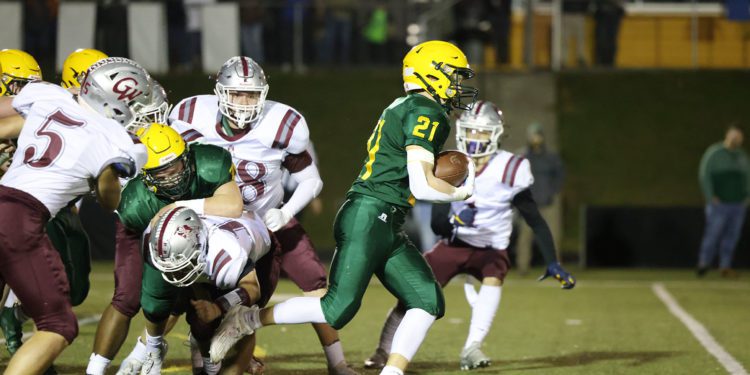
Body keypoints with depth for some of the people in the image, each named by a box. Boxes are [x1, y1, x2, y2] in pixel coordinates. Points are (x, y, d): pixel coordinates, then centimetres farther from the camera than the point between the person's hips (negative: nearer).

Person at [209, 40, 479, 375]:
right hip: (369, 218, -10)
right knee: (338, 308, -12)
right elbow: (421, 186, -17)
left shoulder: (402, 109, 20)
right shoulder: (426, 112, -10)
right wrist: (460, 192, -1)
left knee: (428, 302, 0)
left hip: (387, 229, 10)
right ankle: (247, 321, 0)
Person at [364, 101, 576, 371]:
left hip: (490, 250, -2)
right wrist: (454, 222, -36)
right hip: (454, 244, 2)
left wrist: (553, 264, -18)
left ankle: (471, 349, -37)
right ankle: (384, 351, 11)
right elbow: (437, 225, -12)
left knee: (493, 278, -34)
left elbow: (535, 221, -13)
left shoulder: (509, 171, -18)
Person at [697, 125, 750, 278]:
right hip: (719, 204, -5)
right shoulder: (714, 153, -3)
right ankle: (703, 263, 3)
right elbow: (704, 175, -6)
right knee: (713, 235, -8)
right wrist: (710, 196, -11)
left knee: (731, 238, 2)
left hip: (737, 205, 5)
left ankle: (725, 266, 6)